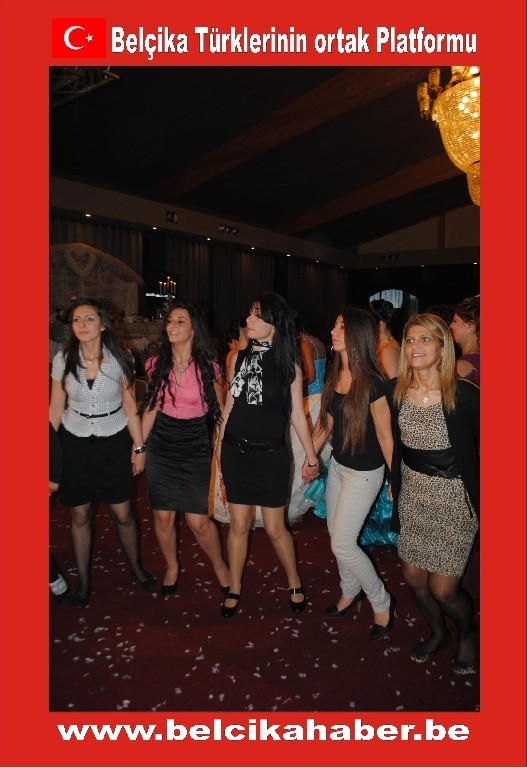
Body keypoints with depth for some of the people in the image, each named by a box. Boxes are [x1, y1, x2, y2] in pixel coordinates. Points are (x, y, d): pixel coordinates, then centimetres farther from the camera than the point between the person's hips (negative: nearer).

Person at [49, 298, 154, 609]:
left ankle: (137, 566, 33)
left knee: (123, 513, 6)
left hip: (114, 443, -1)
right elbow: (56, 409, 2)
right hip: (75, 445, 1)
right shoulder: (63, 360, -5)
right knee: (80, 515, 11)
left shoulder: (120, 359, -7)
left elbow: (130, 407, -1)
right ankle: (84, 578, 32)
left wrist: (139, 447, -2)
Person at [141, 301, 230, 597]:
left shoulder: (209, 367, -8)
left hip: (195, 449, -3)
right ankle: (172, 567, 36)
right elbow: (151, 407, 10)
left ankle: (220, 566, 26)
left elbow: (220, 411, -1)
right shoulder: (157, 364, 0)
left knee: (198, 521, -2)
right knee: (163, 516, 9)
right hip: (161, 447, 3)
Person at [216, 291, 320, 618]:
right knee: (239, 524, 10)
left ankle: (295, 583, 32)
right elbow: (230, 404, 10)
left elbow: (297, 413, -1)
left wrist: (311, 456, 2)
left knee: (275, 528, 6)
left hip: (271, 453, -2)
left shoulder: (288, 364, -6)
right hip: (236, 450, 3)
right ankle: (234, 589, 28)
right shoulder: (239, 358, 2)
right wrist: (220, 444, 12)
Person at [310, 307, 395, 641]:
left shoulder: (373, 383, -22)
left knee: (342, 544, -3)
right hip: (338, 465, 8)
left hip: (365, 473, -8)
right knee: (336, 534, 18)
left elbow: (385, 436, -17)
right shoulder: (335, 375, 0)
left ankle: (382, 602, 21)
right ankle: (351, 591, 43)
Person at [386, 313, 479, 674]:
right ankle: (438, 632, 45)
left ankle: (469, 633, 37)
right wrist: (396, 489, 10)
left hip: (454, 498, -5)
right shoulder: (397, 392, -4)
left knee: (443, 588, 2)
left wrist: (480, 505, -7)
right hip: (413, 494, 5)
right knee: (414, 578, 14)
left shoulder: (465, 395, -18)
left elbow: (478, 451, -10)